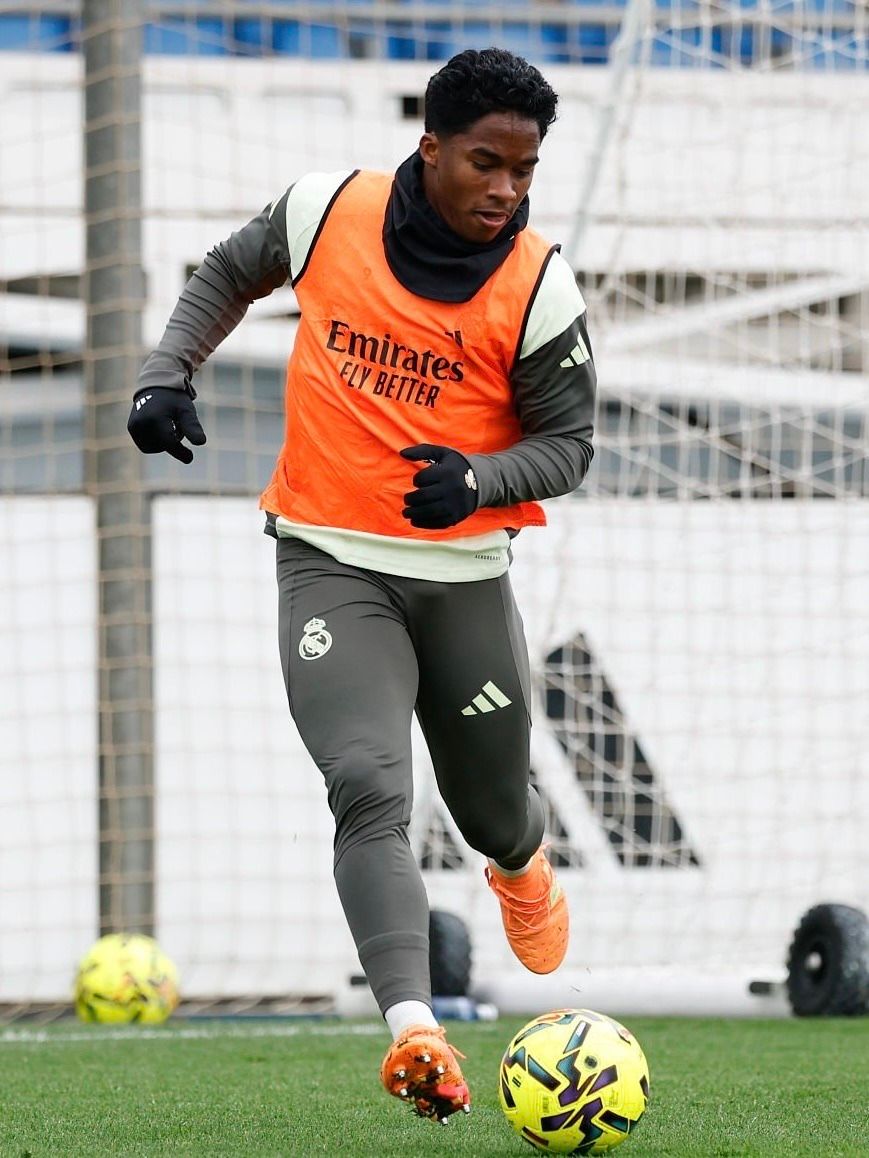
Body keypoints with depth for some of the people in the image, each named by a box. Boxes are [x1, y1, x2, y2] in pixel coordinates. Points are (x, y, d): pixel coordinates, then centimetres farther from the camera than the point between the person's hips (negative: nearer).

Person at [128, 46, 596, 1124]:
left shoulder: (538, 285, -10)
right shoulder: (329, 211, -8)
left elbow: (567, 443, -2)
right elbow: (228, 275, 13)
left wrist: (476, 480, -22)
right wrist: (166, 374, -2)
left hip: (465, 573, 1)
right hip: (331, 563, -1)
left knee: (493, 811, 17)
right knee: (370, 789, -23)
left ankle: (521, 866, 57)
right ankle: (413, 1031, -36)